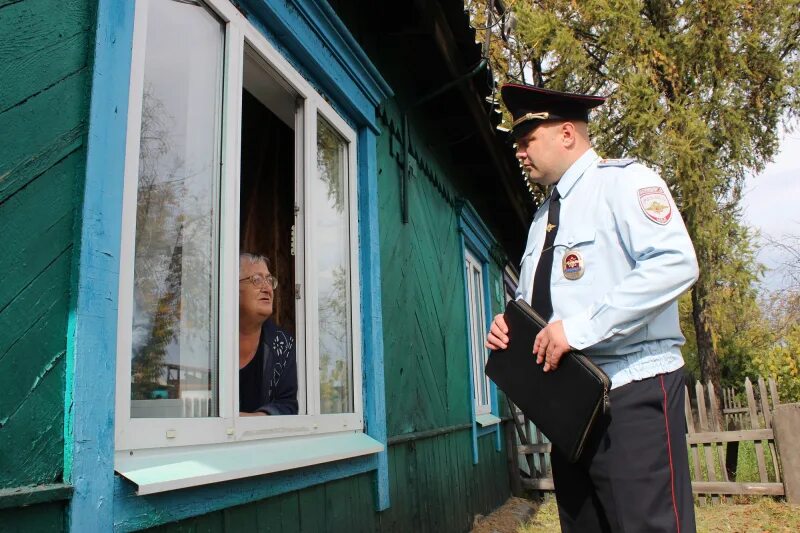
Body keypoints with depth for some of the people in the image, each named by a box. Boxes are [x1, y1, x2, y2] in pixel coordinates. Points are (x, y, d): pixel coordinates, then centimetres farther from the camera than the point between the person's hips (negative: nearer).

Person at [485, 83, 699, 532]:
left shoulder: (623, 179, -5)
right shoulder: (545, 214, 21)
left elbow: (676, 263, -21)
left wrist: (579, 327, -25)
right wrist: (510, 323, 3)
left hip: (632, 393, -8)